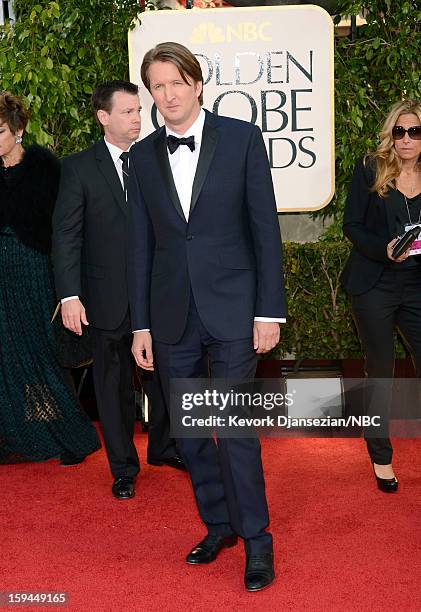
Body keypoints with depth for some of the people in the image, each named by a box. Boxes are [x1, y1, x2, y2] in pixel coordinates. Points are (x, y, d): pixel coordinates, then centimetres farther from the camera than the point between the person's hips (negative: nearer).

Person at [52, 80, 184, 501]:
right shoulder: (79, 168, -4)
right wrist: (70, 295, -14)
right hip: (109, 299, -2)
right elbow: (66, 235, -6)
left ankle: (163, 446, 38)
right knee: (114, 385, 9)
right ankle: (123, 468, 25)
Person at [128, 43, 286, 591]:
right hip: (172, 315, 4)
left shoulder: (242, 138, -2)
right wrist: (141, 324, 7)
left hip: (232, 308, -4)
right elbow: (140, 245, 8)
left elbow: (265, 227, -3)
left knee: (235, 428, -4)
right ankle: (219, 523, 29)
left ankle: (257, 539, 13)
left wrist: (269, 310, -7)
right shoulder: (144, 155, 7)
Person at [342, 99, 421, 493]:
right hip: (374, 286, -2)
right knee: (380, 372, 6)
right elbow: (351, 225, -3)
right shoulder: (370, 170, 0)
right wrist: (384, 249, -19)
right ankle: (380, 456, 22)